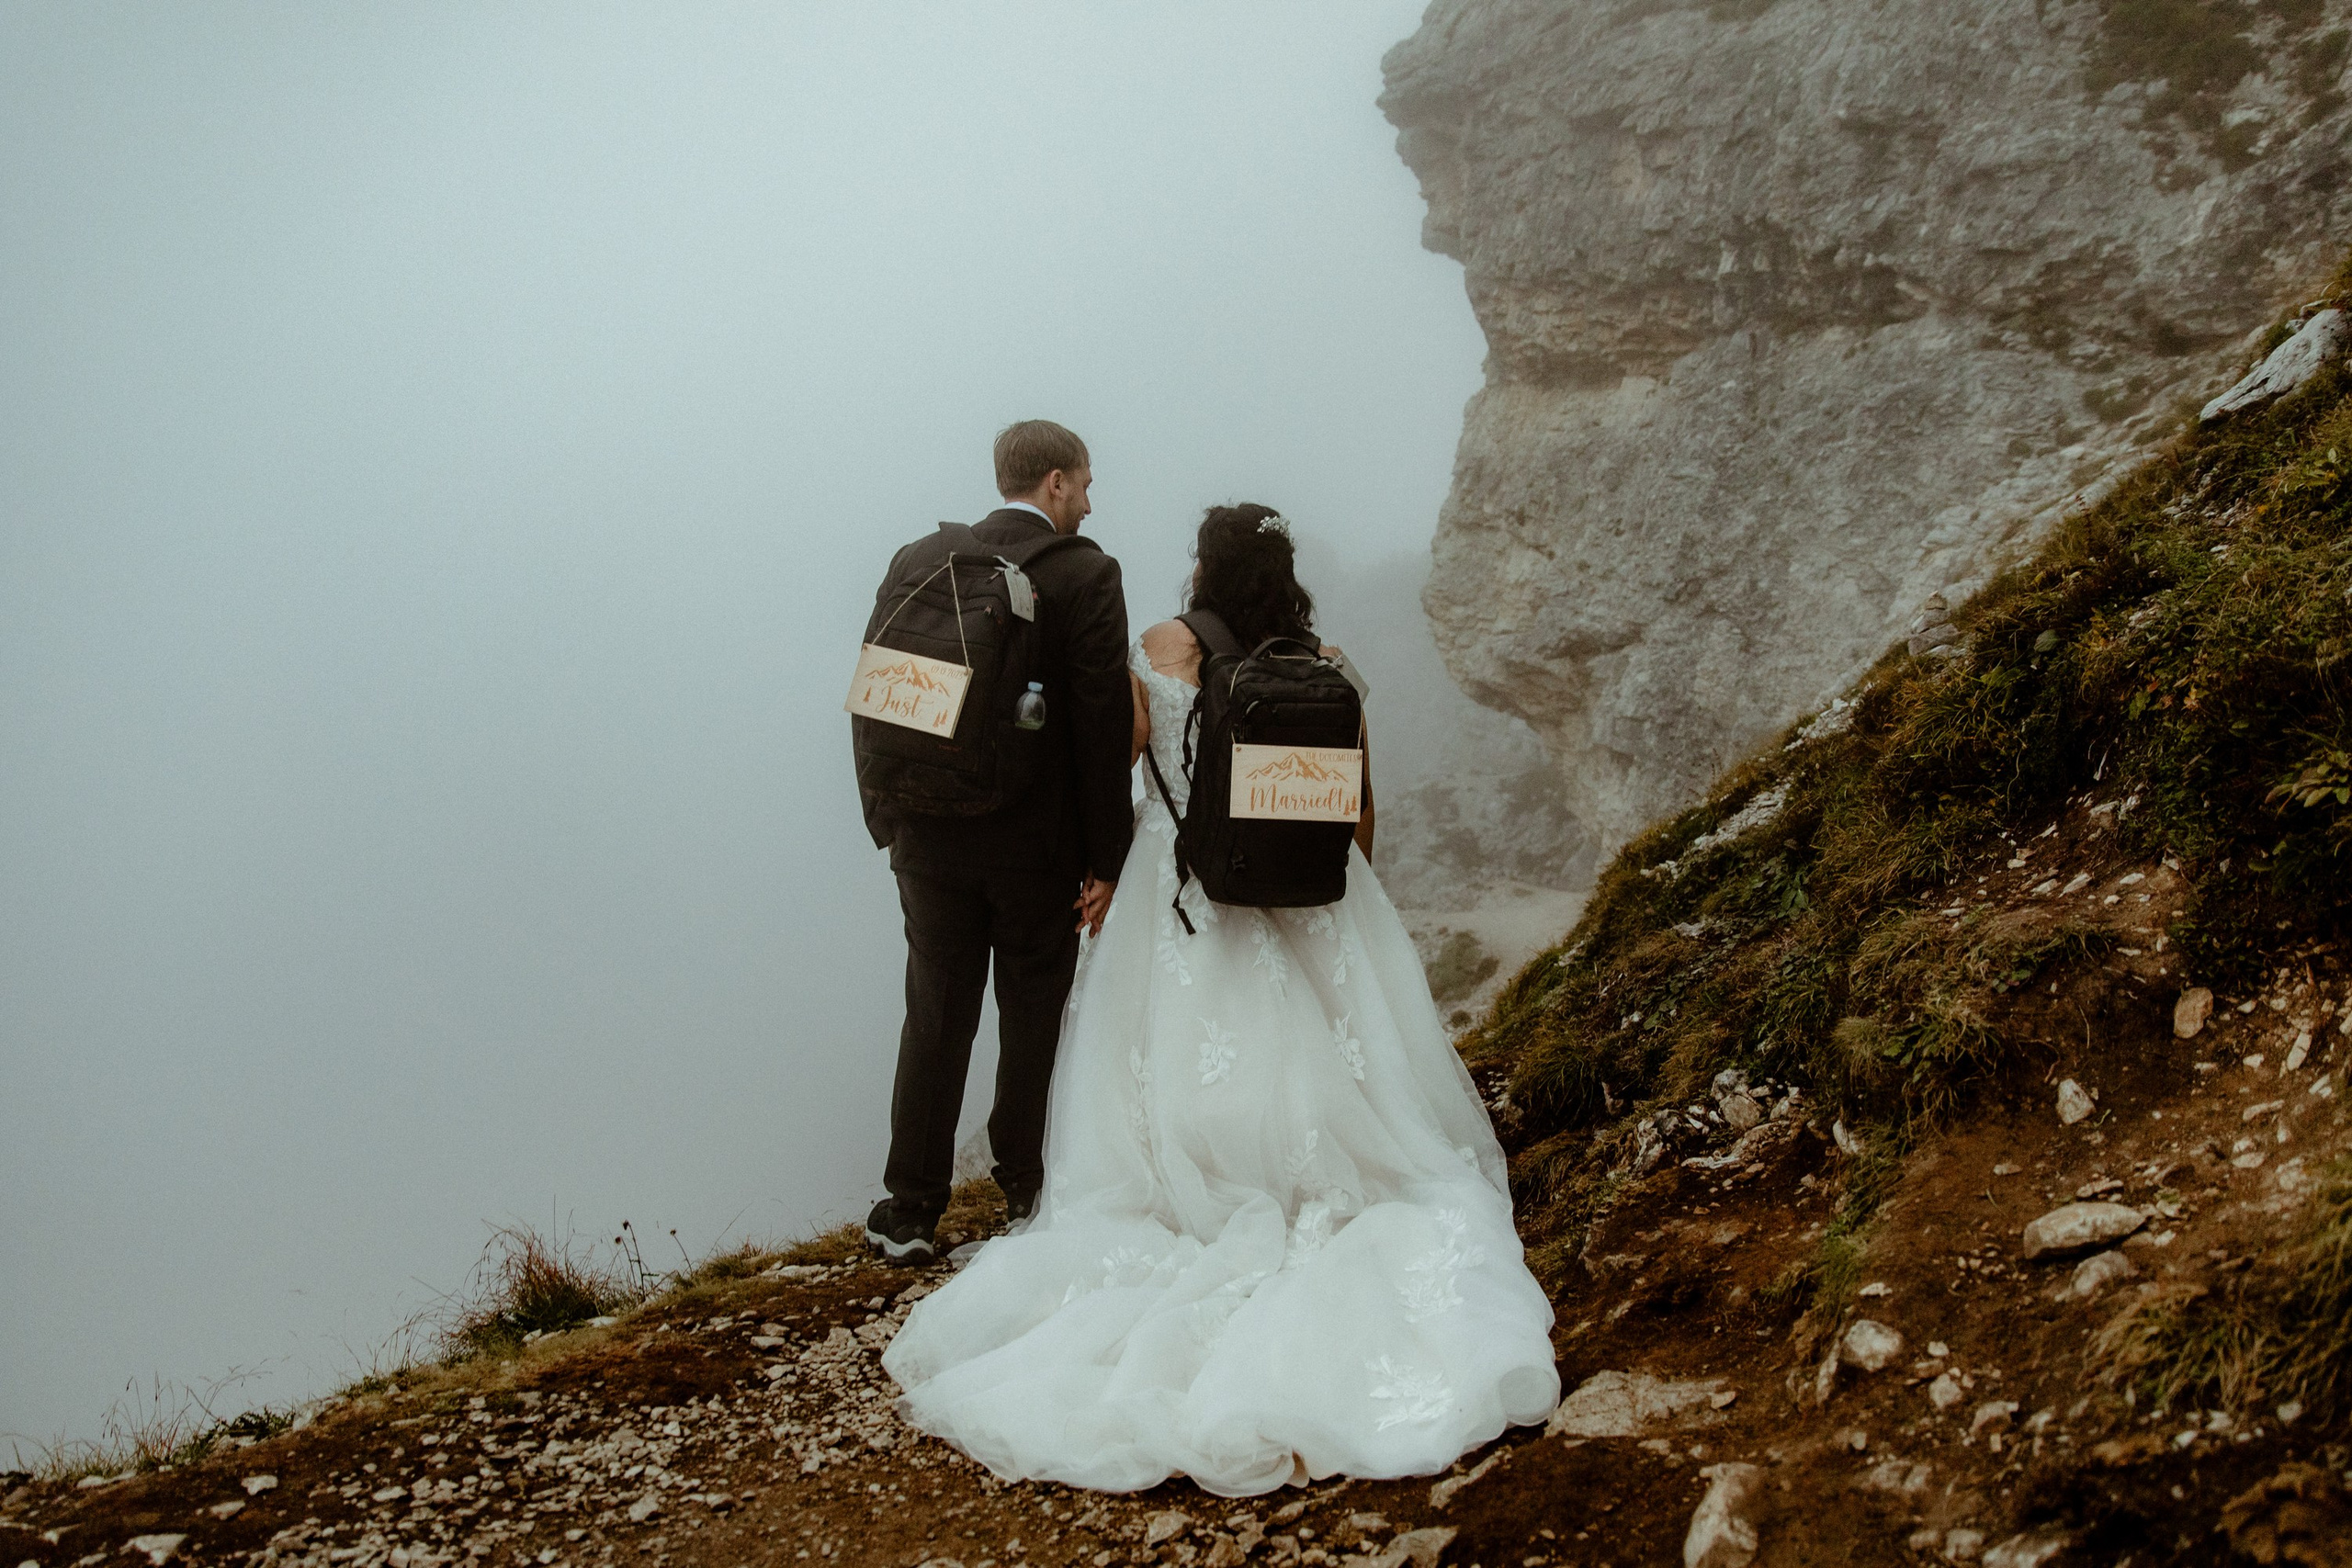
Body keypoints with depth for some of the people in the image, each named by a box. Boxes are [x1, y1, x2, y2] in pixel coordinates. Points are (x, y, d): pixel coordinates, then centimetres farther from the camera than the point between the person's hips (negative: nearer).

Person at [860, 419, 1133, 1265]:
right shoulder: (1086, 575, -10)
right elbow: (1105, 724, -12)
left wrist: (888, 822, 13)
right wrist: (1105, 858, -6)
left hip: (931, 839, 3)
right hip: (1039, 846, -3)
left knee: (935, 1020, 11)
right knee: (1033, 1023, 12)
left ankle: (910, 1209, 15)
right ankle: (1027, 1194, 24)